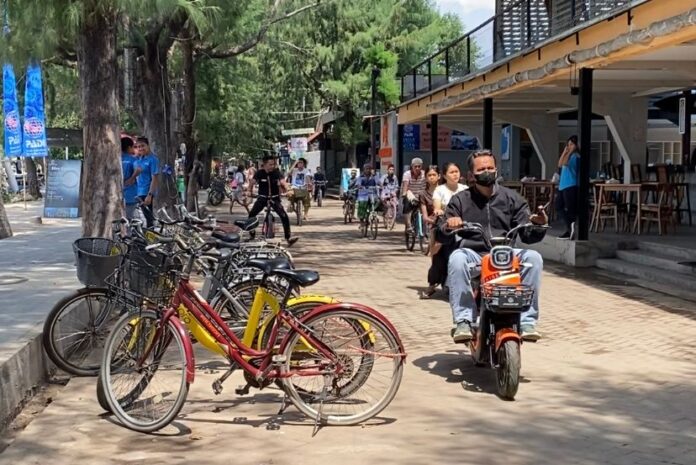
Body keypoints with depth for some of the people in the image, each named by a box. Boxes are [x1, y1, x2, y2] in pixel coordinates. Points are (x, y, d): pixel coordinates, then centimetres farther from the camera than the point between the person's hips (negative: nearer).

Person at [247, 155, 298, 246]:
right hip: (262, 197, 1)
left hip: (274, 198, 0)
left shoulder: (276, 172, -9)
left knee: (284, 217, -17)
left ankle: (288, 238, -12)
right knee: (251, 215, -12)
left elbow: (282, 182, -21)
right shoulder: (260, 173, -8)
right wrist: (250, 191, -25)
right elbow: (252, 181, -12)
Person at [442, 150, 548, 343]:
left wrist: (538, 225, -16)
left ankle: (527, 321, -24)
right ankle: (463, 321, -33)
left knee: (533, 257, -26)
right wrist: (448, 226, -22)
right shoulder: (460, 200, 10)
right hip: (473, 254, -1)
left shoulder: (511, 198, 14)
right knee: (457, 258, -35)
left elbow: (528, 235, 7)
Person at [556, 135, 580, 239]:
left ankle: (570, 230, -9)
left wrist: (569, 152, -16)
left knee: (570, 209, -9)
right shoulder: (568, 155, 17)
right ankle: (570, 228, 20)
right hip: (563, 185, 10)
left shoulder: (575, 155, -11)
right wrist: (564, 152, 9)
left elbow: (564, 163, -22)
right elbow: (560, 164, 11)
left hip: (571, 186, -10)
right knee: (559, 206, 15)